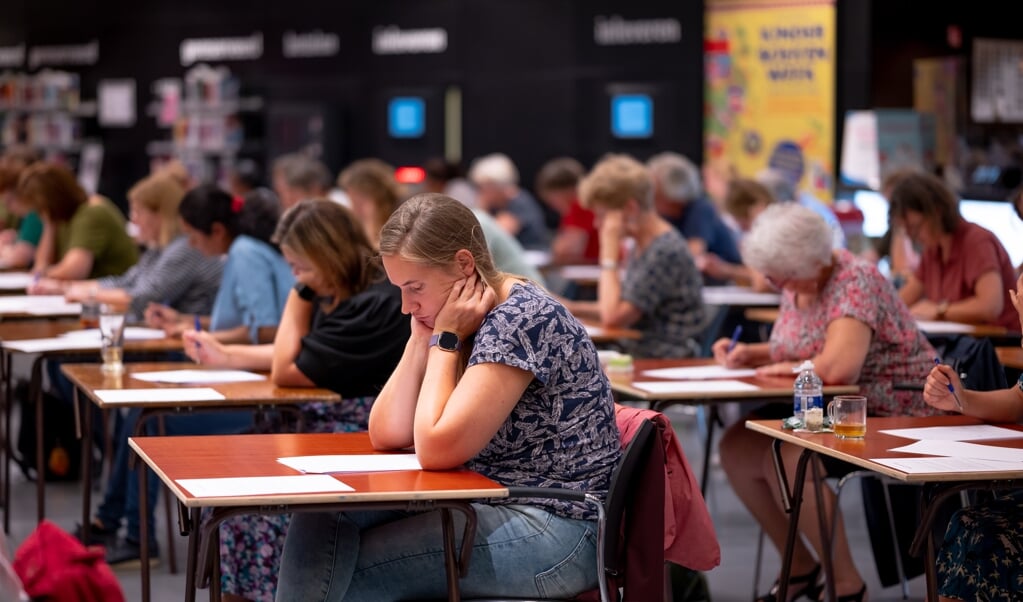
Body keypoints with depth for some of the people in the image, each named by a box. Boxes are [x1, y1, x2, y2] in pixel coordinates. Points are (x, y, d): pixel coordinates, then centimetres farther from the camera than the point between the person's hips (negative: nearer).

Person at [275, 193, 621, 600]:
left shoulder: (520, 319, -18)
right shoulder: (470, 322, 8)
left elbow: (436, 449, -24)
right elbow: (387, 436, 5)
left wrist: (445, 341, -14)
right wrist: (423, 337, -3)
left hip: (554, 529, -9)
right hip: (489, 506, 9)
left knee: (339, 567, -16)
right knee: (322, 521, -9)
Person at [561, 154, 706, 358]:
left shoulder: (666, 251, -17)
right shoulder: (642, 247, 11)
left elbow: (613, 318, -20)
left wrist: (609, 251, -16)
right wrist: (573, 308, 11)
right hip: (638, 355, 9)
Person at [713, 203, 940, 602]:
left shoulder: (855, 282, -22)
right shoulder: (797, 284, 4)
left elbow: (837, 367, -36)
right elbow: (796, 351, 21)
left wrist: (783, 367, -17)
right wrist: (750, 354, 1)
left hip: (894, 414, -9)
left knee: (786, 458, -29)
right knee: (736, 449, -3)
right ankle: (799, 565, 11)